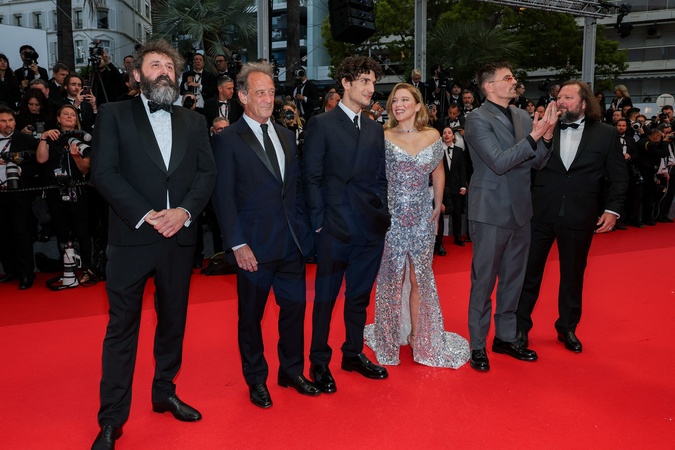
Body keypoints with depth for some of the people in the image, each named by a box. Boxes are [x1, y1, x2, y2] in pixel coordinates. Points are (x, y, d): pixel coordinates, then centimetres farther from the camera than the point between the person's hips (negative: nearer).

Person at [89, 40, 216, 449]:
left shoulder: (194, 122, 12)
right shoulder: (114, 115, 2)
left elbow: (207, 172, 5)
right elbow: (103, 172, -8)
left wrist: (185, 211, -12)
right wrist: (147, 214, -16)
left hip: (180, 237, 4)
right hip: (132, 238, -3)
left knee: (173, 320, 14)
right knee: (122, 327, 3)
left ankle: (165, 393, 33)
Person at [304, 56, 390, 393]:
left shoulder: (375, 130, 14)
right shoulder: (321, 125, -2)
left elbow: (380, 179, 15)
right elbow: (312, 178, -6)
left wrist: (382, 216, 5)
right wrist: (319, 222, -11)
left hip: (371, 228, 5)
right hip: (335, 227, -5)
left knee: (359, 296, 15)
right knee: (325, 297, 5)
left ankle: (354, 354, 30)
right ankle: (319, 362, 19)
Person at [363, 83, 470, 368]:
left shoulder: (432, 136, 3)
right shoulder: (384, 138, -4)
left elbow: (438, 173, 14)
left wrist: (438, 206, 10)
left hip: (423, 218, 2)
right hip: (392, 216, -2)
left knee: (420, 278, 9)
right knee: (392, 278, 6)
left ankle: (418, 336, 24)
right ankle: (390, 335, 24)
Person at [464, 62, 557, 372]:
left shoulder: (522, 117, 8)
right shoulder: (478, 119, -12)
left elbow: (537, 162, 6)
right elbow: (499, 162, -20)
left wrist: (546, 135, -10)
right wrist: (533, 136, -21)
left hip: (520, 210, 7)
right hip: (491, 212, -7)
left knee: (513, 279, 16)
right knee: (483, 281, 4)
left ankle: (506, 337, 32)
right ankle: (477, 345, 18)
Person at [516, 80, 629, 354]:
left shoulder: (606, 134, 2)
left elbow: (618, 177, 3)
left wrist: (612, 209, -3)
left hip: (579, 217, 0)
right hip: (540, 214, 0)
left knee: (573, 275, 14)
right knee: (529, 272, 7)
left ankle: (567, 328, 32)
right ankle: (520, 326, 22)